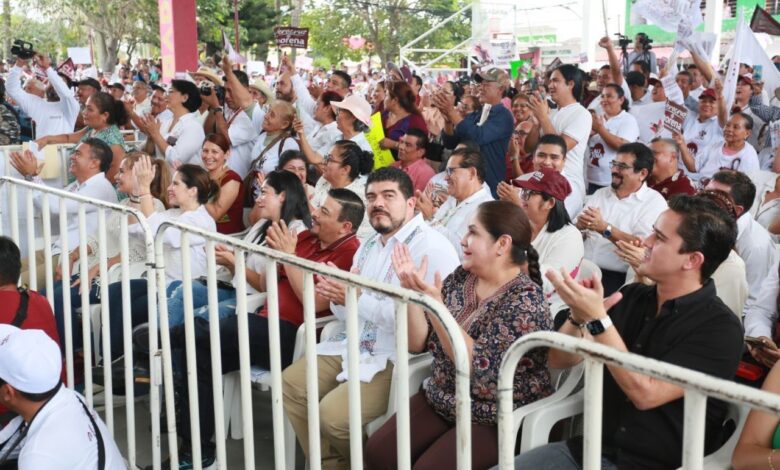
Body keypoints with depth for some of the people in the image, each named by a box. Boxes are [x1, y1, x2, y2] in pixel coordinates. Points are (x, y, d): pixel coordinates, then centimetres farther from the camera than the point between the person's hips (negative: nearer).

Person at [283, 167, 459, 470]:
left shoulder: (432, 247, -15)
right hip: (355, 347, 9)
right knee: (291, 383, 4)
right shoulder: (369, 246, 16)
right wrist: (338, 297, -8)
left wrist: (359, 299, -24)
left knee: (335, 412, -24)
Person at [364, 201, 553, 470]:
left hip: (498, 418, -6)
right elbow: (417, 344, 3)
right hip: (442, 400, 6)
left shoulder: (525, 300, -17)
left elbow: (480, 370, -26)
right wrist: (411, 291, -12)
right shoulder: (460, 278, 2)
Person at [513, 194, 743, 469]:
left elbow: (645, 393, -20)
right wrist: (579, 317, -14)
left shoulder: (720, 329, -10)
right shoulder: (632, 297, 6)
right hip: (590, 447, 5)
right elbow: (559, 360, 5)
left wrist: (597, 319, -23)